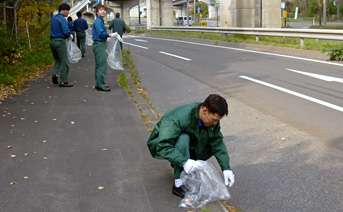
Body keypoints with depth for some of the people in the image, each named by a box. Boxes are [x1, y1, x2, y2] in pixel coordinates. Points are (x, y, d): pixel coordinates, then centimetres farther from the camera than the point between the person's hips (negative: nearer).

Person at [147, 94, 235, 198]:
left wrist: (226, 168, -20)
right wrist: (184, 161, -55)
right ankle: (179, 184, -30)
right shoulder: (178, 118, -37)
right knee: (183, 138, -38)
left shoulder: (212, 119, -15)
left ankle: (177, 165, 2)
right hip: (160, 144, -6)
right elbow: (162, 145, -43)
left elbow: (217, 143, -9)